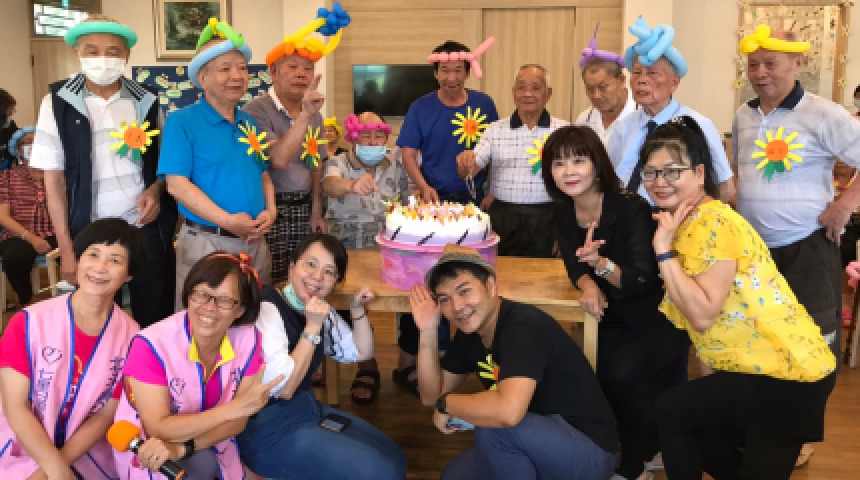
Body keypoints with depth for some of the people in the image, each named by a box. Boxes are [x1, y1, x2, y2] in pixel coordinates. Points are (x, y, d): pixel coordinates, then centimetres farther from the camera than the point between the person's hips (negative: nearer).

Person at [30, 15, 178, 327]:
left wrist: (156, 189, -9)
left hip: (148, 228, 1)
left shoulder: (146, 101, 3)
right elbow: (54, 179, -1)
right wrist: (65, 247, -4)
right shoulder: (58, 103, -1)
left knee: (156, 321, 7)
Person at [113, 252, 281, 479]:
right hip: (146, 455, -5)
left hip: (212, 449, 5)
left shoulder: (248, 339, -13)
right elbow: (157, 429, -23)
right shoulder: (151, 345, -23)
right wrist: (234, 407, -32)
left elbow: (237, 420, -11)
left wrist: (182, 447, -27)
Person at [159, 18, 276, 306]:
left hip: (254, 242, 6)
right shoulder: (182, 122, -9)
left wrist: (270, 211, -5)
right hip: (206, 242, -6)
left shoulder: (250, 123, 10)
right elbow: (176, 184, -15)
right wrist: (227, 221, -21)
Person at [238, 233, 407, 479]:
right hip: (269, 431, -9)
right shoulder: (267, 310, -22)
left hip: (308, 408, 9)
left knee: (395, 459, 9)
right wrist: (312, 327, -25)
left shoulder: (320, 310, 5)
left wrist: (357, 310, 0)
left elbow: (361, 353, 15)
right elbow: (283, 388, -24)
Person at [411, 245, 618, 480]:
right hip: (541, 444, 9)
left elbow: (508, 411, -42)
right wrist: (428, 332, -11)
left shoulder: (524, 326, -27)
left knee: (492, 424, -29)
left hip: (590, 450, -9)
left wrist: (446, 403, -23)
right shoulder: (469, 332, 0)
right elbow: (432, 394, 3)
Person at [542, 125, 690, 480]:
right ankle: (646, 446, 18)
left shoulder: (631, 208, -25)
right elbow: (574, 264, -1)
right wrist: (588, 285, -23)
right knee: (596, 374, -12)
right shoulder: (564, 211, -5)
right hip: (614, 317, 6)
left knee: (622, 374, -25)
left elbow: (643, 281, -29)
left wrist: (602, 264, -47)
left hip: (658, 317, -6)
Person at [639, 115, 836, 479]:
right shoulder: (687, 222, 9)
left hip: (788, 372, -10)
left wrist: (664, 250, -26)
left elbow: (703, 315, -29)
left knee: (668, 411, -3)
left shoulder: (714, 223, -21)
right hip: (773, 365, 10)